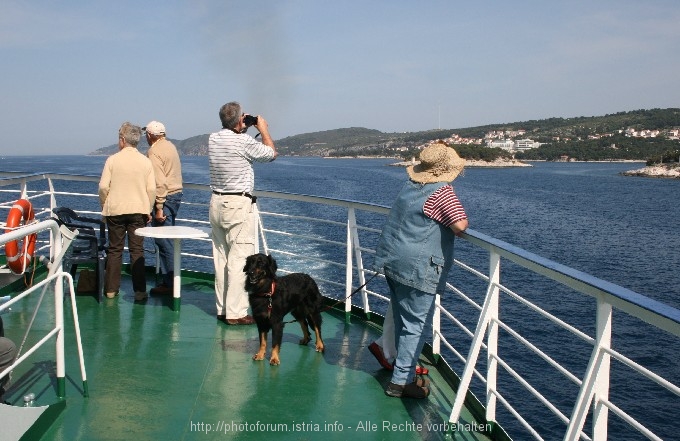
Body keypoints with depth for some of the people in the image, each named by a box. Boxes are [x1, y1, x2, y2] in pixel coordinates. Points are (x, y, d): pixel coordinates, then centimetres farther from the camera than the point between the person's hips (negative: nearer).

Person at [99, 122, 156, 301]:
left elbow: (103, 187, -6)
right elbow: (151, 189, -1)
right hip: (138, 210, 1)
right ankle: (139, 290, 0)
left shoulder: (113, 159, -4)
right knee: (137, 250, 3)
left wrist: (104, 207, 8)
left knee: (114, 250, 8)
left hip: (115, 210, -1)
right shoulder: (145, 161, 1)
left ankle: (111, 289, 12)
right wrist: (148, 211, 9)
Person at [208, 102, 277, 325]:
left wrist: (241, 129, 23)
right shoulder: (243, 141, -15)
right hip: (239, 205, -8)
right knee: (239, 260, -4)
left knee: (221, 258, 11)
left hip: (217, 202, 8)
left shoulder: (213, 139, 5)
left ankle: (222, 308, 18)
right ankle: (235, 313, -4)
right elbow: (271, 153, 0)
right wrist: (263, 129, 12)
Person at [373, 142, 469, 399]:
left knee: (403, 320, 20)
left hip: (392, 259, 9)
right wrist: (456, 227, -1)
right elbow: (460, 225, -23)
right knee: (415, 324, 0)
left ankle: (403, 368, 35)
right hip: (417, 268, -9)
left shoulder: (410, 185, 10)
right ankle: (401, 381, 4)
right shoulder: (441, 192, -15)